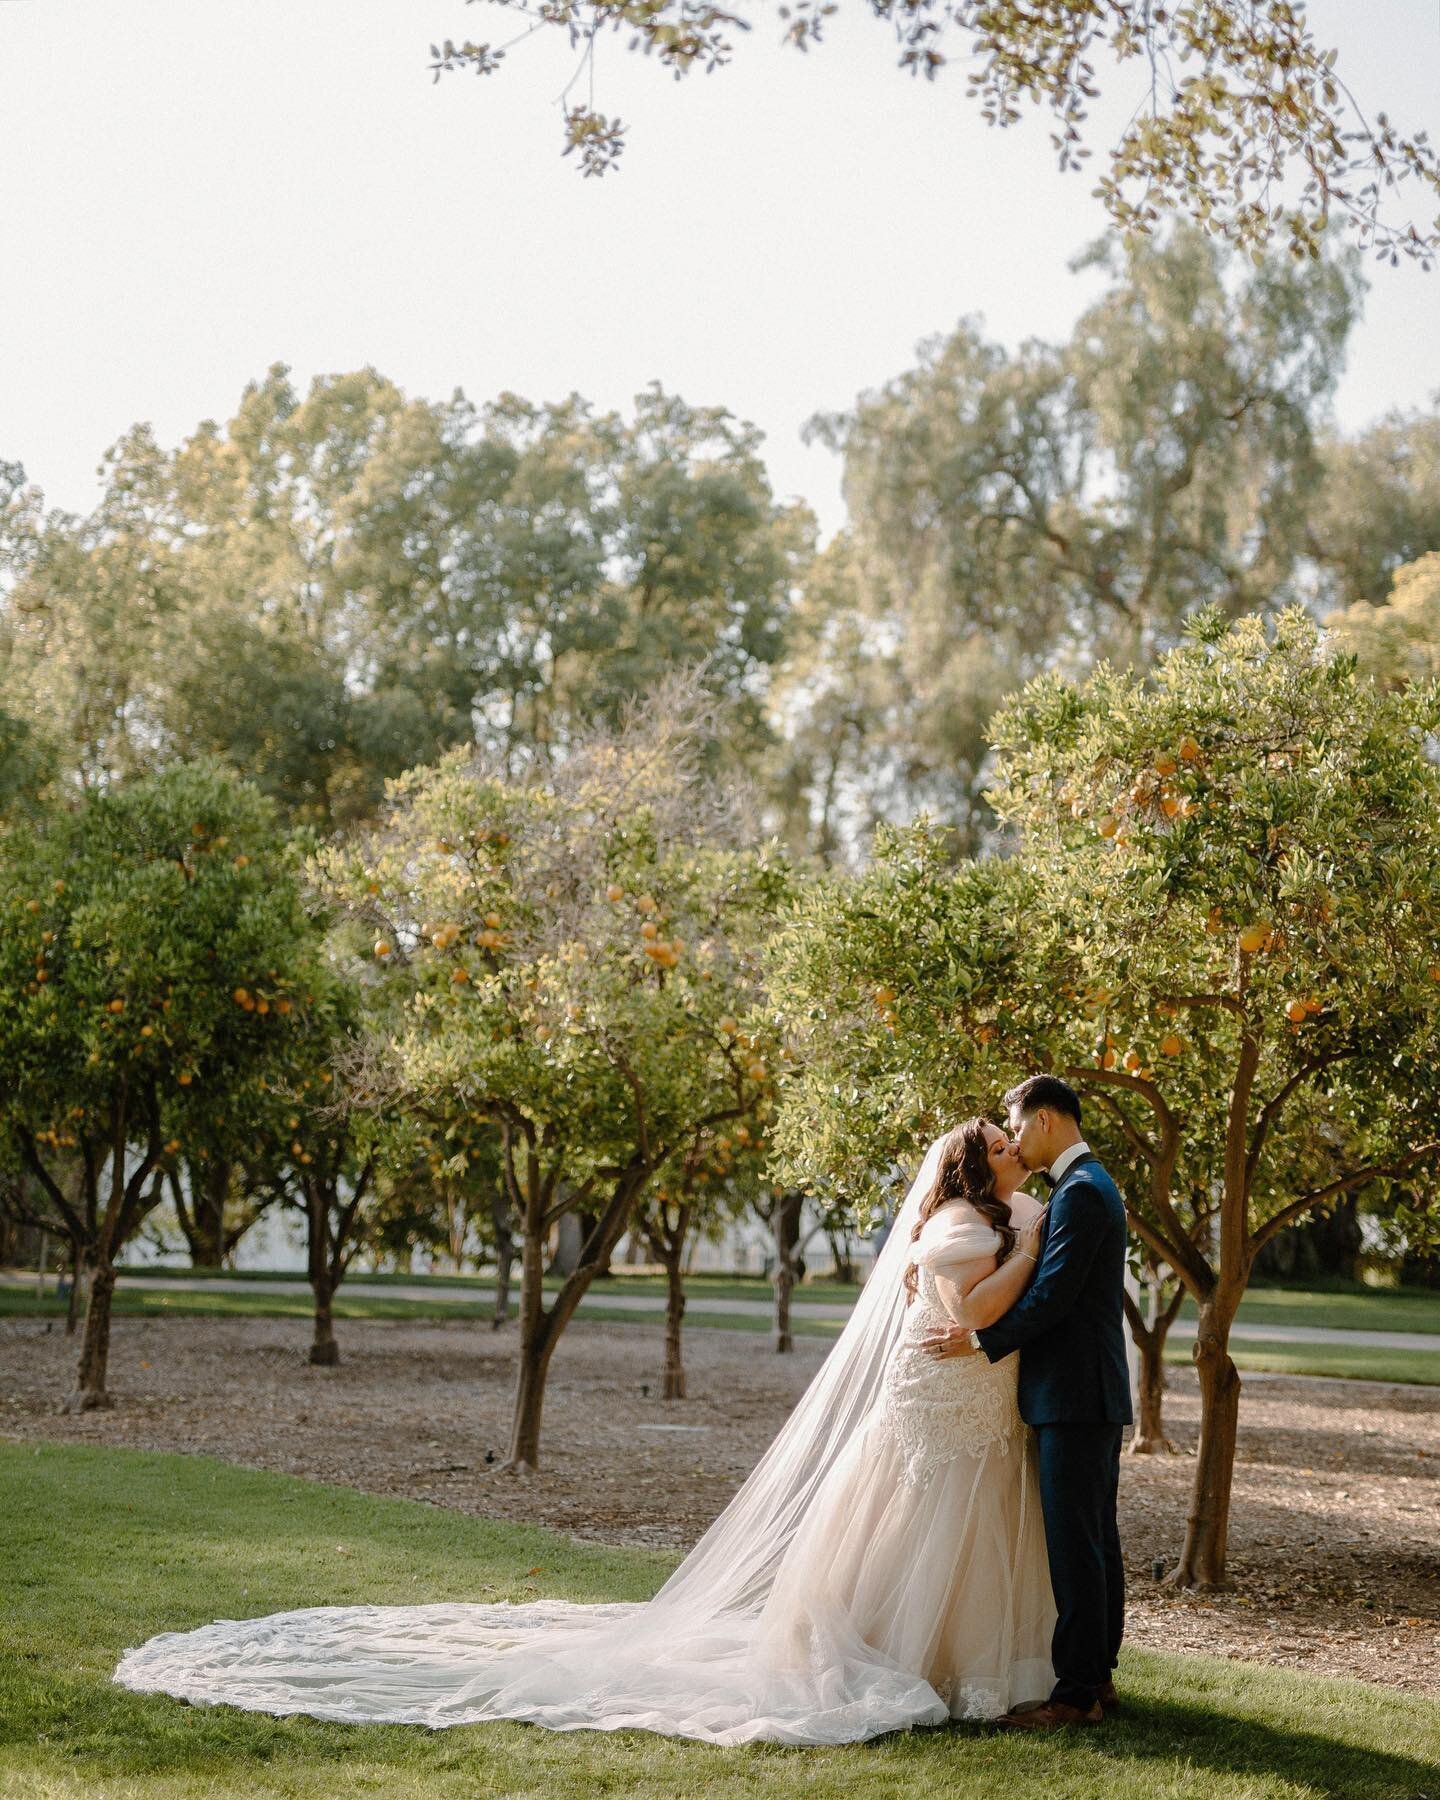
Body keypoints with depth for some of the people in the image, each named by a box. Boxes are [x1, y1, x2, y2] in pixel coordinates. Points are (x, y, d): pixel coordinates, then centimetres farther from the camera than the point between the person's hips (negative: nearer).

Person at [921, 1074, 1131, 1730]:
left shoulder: (1080, 1191, -16)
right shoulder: (1089, 1185, 18)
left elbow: (1053, 1295, -21)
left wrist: (983, 1340, -13)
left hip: (1075, 1393, -11)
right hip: (1091, 1389, 11)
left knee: (1074, 1543, -7)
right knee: (1094, 1539, 14)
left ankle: (1078, 1692, -4)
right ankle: (1098, 1675, 21)